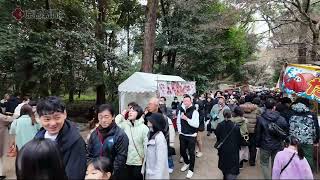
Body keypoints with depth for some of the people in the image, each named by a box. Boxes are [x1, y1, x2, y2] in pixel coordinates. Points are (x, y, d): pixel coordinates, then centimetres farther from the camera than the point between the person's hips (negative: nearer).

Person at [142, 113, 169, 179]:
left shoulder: (160, 138, -22)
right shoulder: (151, 135, 2)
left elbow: (161, 160, -22)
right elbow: (147, 156, 6)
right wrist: (144, 169, 9)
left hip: (155, 175, -7)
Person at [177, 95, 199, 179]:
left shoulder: (194, 111, -15)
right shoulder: (181, 110, 0)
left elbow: (196, 125, -22)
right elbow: (178, 121, 11)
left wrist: (187, 119, -26)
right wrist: (179, 131, 4)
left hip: (191, 136, -5)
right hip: (182, 135, 5)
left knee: (191, 153, 7)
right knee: (182, 151, 18)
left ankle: (191, 169, 27)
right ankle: (187, 163, 47)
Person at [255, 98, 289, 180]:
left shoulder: (260, 119, -16)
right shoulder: (281, 119, -12)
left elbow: (258, 133, -10)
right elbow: (286, 132, -2)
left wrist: (258, 143, 4)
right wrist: (280, 140, 15)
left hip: (265, 145, -2)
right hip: (277, 146, 2)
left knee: (264, 164, 13)